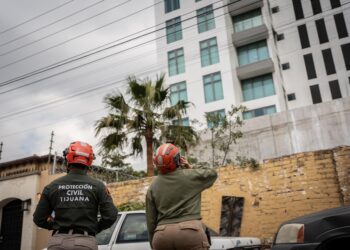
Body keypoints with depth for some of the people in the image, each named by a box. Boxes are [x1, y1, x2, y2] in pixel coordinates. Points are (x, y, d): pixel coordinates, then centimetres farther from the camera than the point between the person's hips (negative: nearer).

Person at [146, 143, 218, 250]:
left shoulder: (153, 186, 9)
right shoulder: (190, 176, 2)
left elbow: (150, 220, 11)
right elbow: (213, 174, 23)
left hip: (162, 234, 3)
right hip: (190, 231, -3)